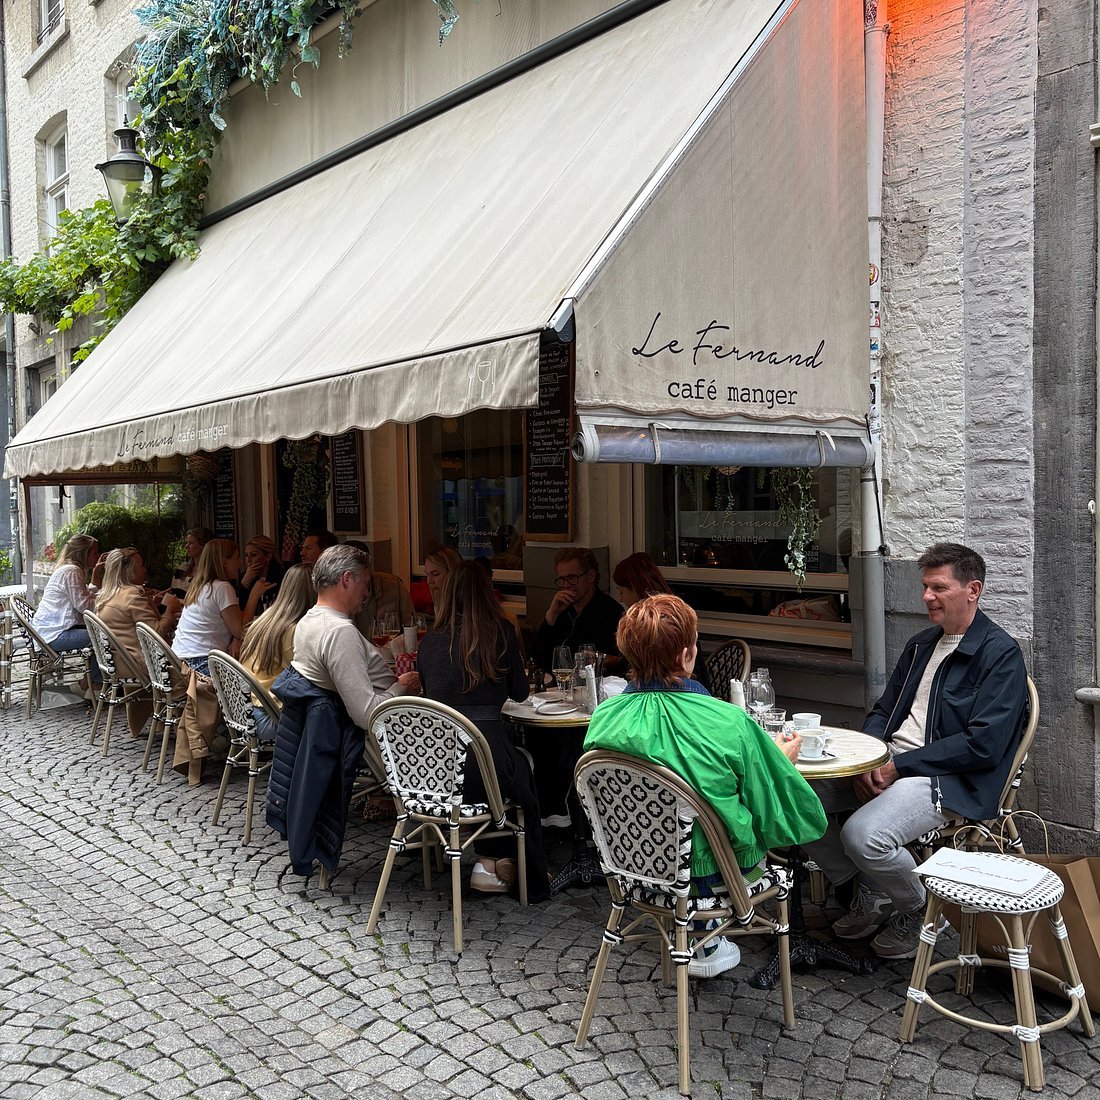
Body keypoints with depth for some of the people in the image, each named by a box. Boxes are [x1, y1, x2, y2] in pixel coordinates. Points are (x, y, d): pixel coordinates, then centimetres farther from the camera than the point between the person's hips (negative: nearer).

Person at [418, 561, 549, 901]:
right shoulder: (500, 631, 1)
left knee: (516, 763, 33)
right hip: (484, 762, -4)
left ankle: (491, 862, 31)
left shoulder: (430, 640, 9)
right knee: (523, 773, 30)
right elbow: (520, 692, 13)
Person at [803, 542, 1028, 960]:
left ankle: (917, 910, 2)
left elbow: (984, 745, -17)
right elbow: (883, 710, 20)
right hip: (888, 763, 8)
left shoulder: (1001, 654, -8)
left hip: (950, 780, -8)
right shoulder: (921, 644, 18)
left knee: (863, 834, -32)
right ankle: (869, 895, 10)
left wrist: (899, 765, -17)